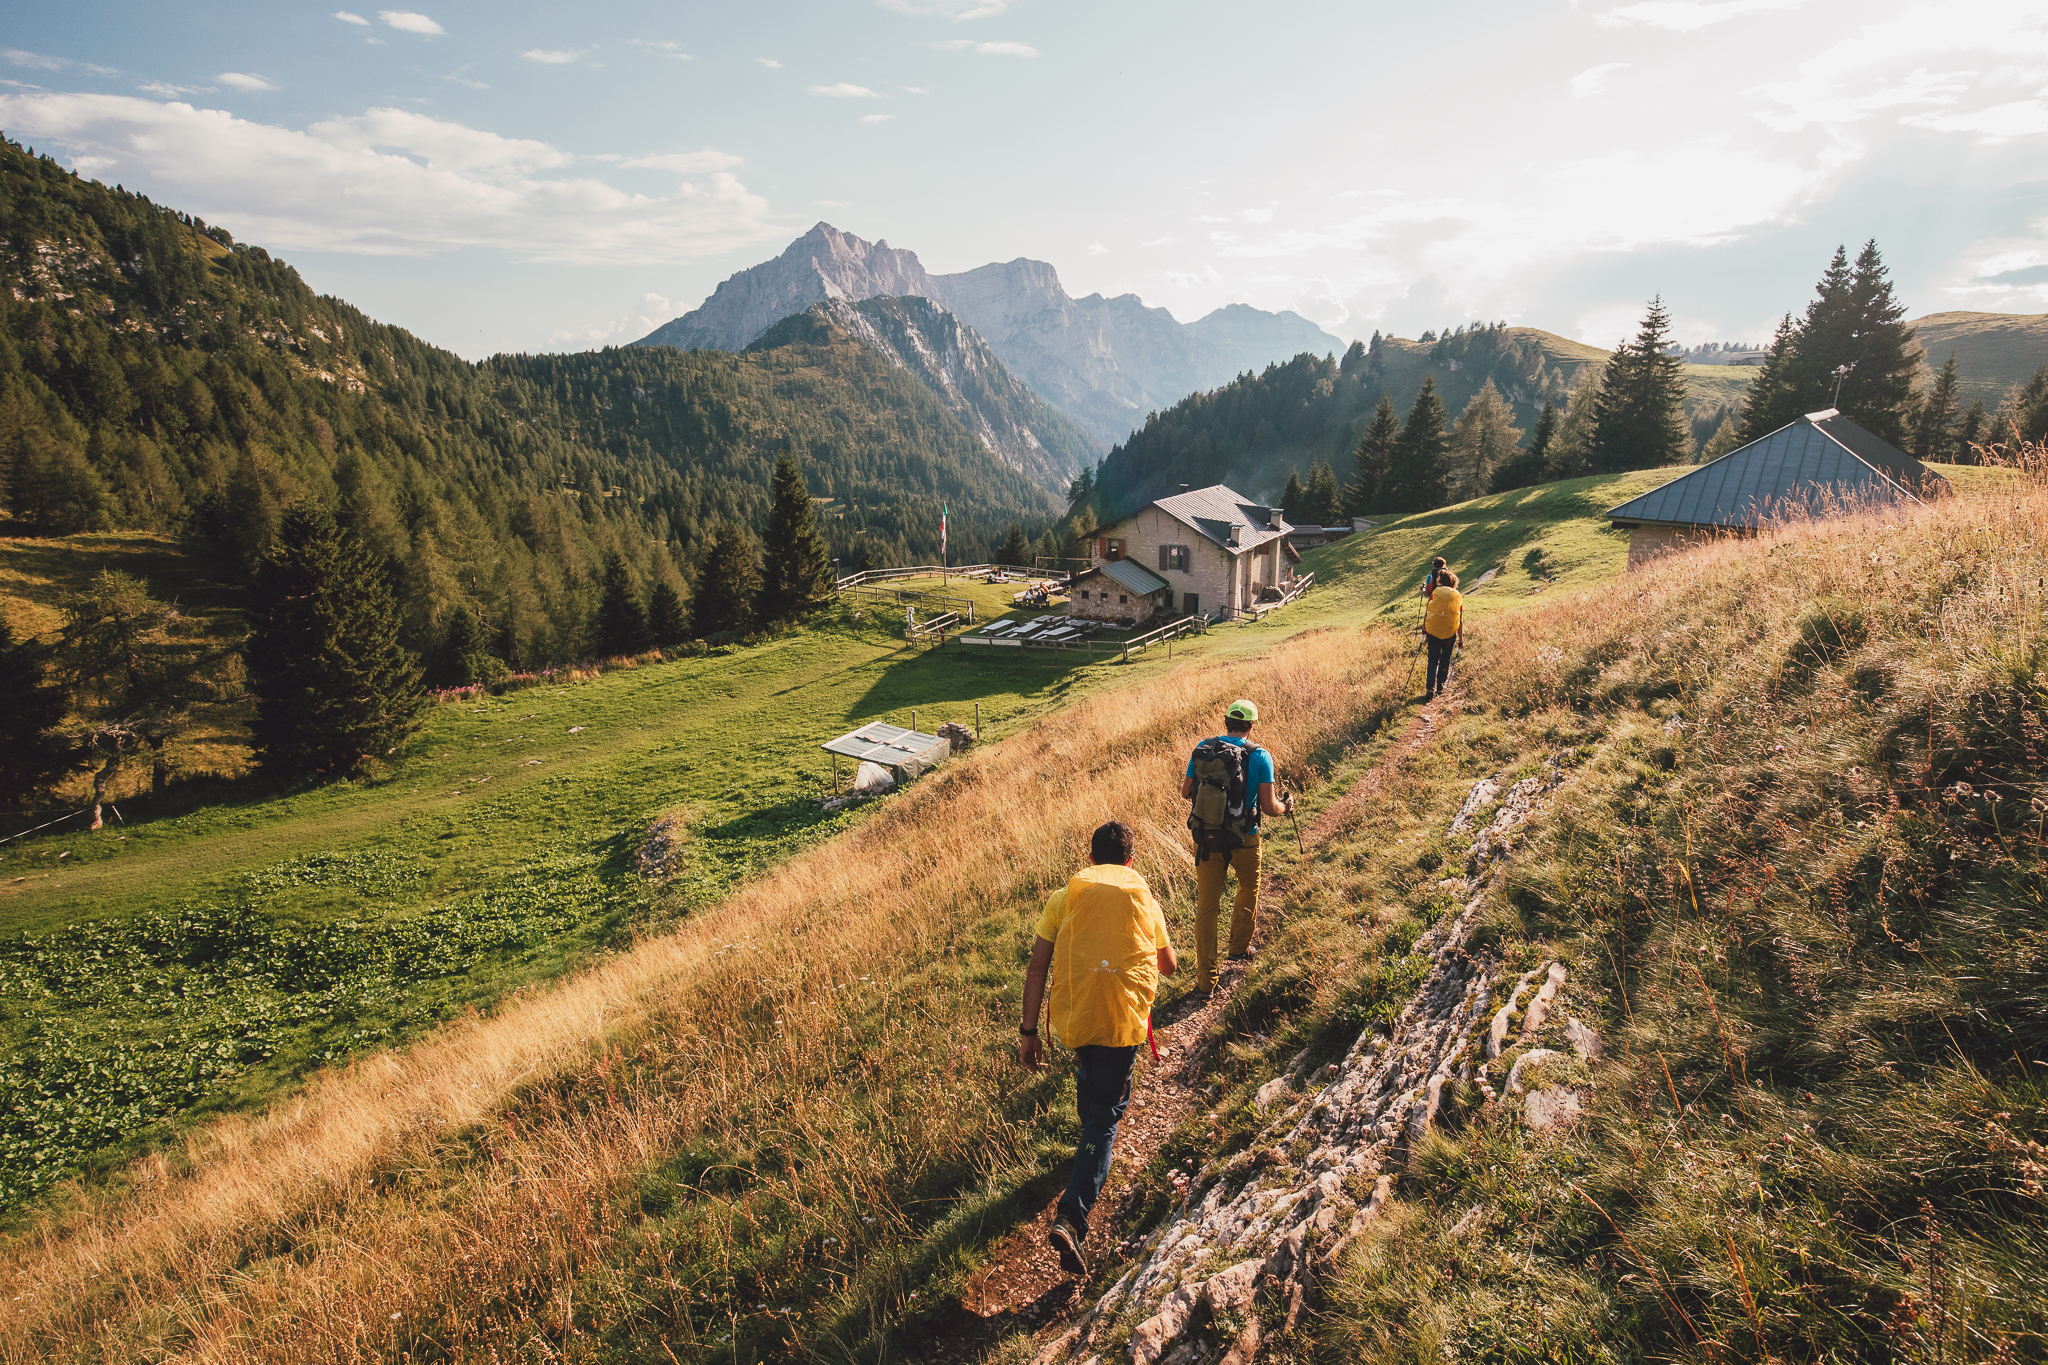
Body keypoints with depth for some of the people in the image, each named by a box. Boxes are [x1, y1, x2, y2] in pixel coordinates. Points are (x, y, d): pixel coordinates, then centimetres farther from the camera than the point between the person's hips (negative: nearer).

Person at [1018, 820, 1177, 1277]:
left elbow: (1036, 967, 2)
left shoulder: (1063, 898, 8)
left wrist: (1028, 1031, 7)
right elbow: (1169, 966, 24)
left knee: (1087, 1073, 34)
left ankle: (1093, 1134, 58)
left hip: (1073, 1014, 2)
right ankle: (1072, 1218, -7)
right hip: (1123, 1019, -2)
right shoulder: (1145, 901, 10)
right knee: (1106, 1111, 6)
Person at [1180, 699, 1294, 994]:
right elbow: (1268, 807, -12)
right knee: (1248, 889, 29)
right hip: (1243, 840, -1)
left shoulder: (1202, 748, -4)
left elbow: (1186, 792, 5)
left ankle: (1206, 978, 12)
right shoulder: (1260, 757, -11)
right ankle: (1239, 947, 44)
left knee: (1206, 906, 9)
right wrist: (1285, 806, 11)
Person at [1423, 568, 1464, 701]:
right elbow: (1460, 621, 4)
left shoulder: (1435, 593, 2)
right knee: (1445, 659, 20)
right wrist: (1461, 640, 9)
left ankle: (1430, 688, -12)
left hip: (1433, 630, 0)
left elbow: (1427, 613, 1)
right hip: (1450, 632, 1)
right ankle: (1440, 685, 28)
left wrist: (1424, 630, 11)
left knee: (1433, 660, 3)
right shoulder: (1458, 597, 4)